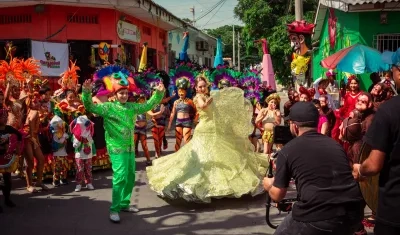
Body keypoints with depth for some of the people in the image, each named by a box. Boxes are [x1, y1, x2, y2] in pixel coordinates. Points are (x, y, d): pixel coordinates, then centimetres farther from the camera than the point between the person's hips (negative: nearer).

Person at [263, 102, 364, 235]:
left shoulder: (287, 150, 3)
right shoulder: (335, 144, 16)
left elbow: (277, 195, 10)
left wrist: (269, 186, 33)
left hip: (318, 218, -5)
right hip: (353, 213, 5)